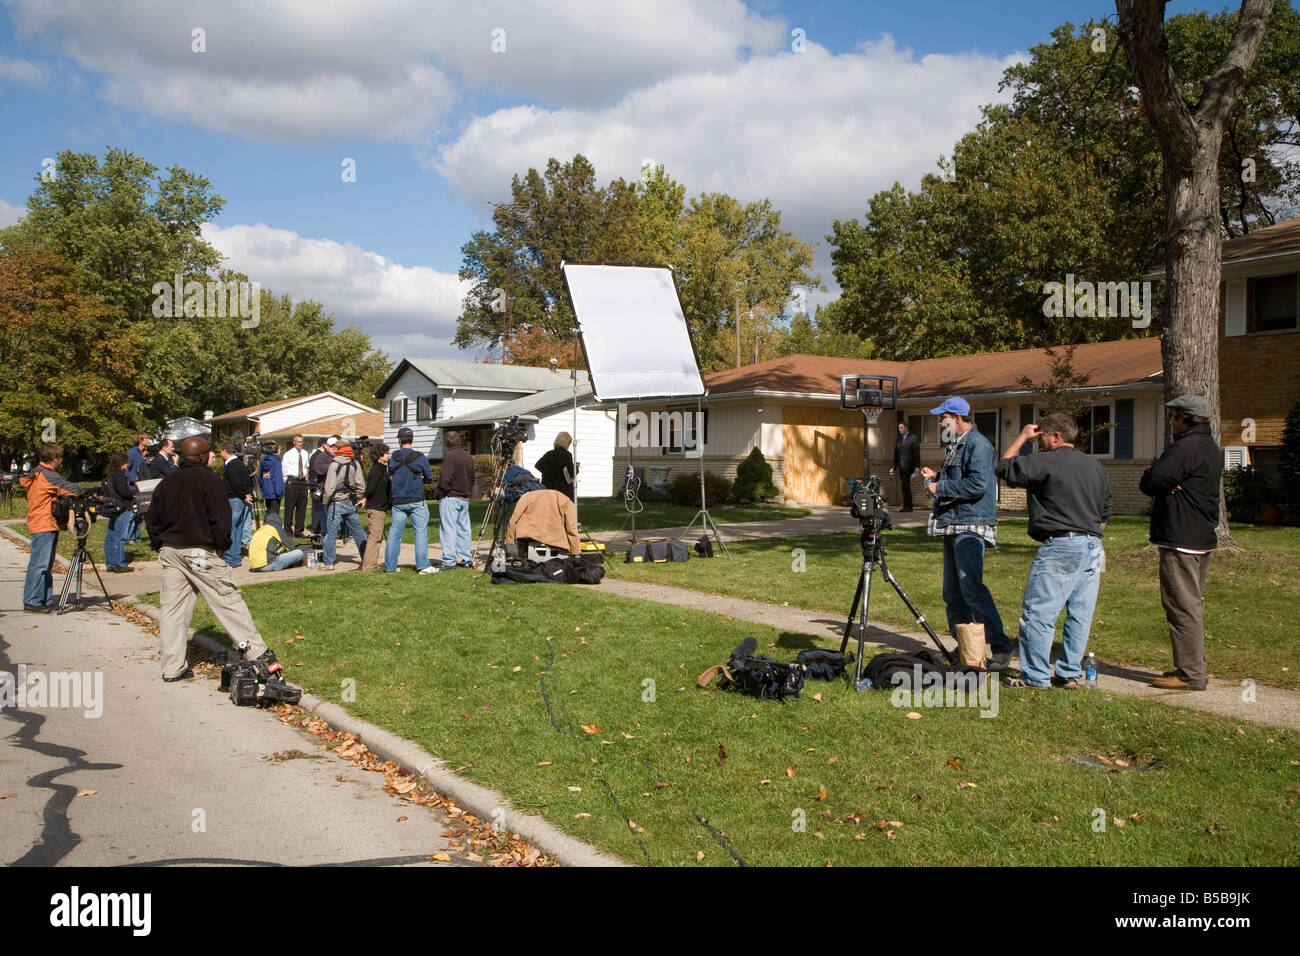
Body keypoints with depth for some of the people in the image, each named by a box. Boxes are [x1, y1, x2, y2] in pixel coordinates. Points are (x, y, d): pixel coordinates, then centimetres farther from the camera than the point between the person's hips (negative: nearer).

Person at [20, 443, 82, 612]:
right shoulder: (48, 475, -13)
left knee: (45, 566, 12)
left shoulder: (36, 475, 17)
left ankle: (45, 600, 15)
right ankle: (32, 601, -5)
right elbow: (71, 489, -15)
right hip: (44, 526, -10)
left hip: (38, 525, 10)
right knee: (39, 564, -8)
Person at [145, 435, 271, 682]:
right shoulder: (210, 480, -8)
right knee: (228, 600, 0)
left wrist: (160, 546, 19)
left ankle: (172, 667, 10)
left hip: (169, 551, 6)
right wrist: (223, 546, -1)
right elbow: (219, 519, -13)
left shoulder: (167, 482, 11)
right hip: (201, 552, -6)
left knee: (171, 607, 8)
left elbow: (151, 518, 13)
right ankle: (255, 651, 5)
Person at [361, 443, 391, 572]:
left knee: (377, 537, 14)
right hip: (376, 508, -10)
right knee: (375, 536, -7)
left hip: (381, 508, 10)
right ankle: (369, 565, -5)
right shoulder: (377, 470, -15)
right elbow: (370, 489, -22)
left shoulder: (381, 469, 16)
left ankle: (371, 564, 21)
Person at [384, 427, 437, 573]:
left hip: (398, 501, 3)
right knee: (421, 531, 0)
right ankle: (423, 565, -5)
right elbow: (429, 477, 1)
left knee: (394, 532, 8)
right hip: (416, 501, -3)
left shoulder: (393, 457, 1)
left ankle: (389, 565, 12)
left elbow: (390, 472, 11)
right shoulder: (420, 458, -7)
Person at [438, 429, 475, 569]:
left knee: (448, 530, -5)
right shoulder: (469, 457, 11)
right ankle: (466, 559, 14)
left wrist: (440, 494, -3)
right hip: (465, 498, 7)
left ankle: (449, 560, -8)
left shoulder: (450, 456, -12)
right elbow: (472, 479, 16)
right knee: (463, 529, 11)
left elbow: (445, 480, -16)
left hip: (450, 498, -7)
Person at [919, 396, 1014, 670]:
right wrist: (936, 476, 12)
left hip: (971, 527, -11)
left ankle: (1001, 646, -14)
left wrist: (940, 487, -15)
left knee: (971, 587, -18)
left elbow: (977, 484, -23)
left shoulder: (978, 444, -11)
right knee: (953, 593, 11)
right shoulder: (956, 445, 20)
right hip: (953, 526, 11)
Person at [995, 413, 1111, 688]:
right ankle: (1070, 673, 16)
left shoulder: (1047, 462, -10)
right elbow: (1104, 514, 22)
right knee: (1080, 614, 11)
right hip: (1093, 547, 9)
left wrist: (1022, 438, 8)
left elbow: (1004, 468, -1)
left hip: (1060, 547, -9)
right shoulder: (1096, 466, 17)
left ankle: (1035, 676, 1)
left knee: (1038, 614, -2)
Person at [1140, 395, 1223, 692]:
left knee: (1182, 607, -7)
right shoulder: (1211, 448, 17)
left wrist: (1153, 470, -1)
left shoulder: (1185, 448, -18)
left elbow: (1150, 483, -22)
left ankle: (1191, 675, -4)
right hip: (1203, 537, 11)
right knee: (1190, 605, 17)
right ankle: (1192, 667, 24)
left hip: (1181, 541, -11)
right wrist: (1169, 484, -6)